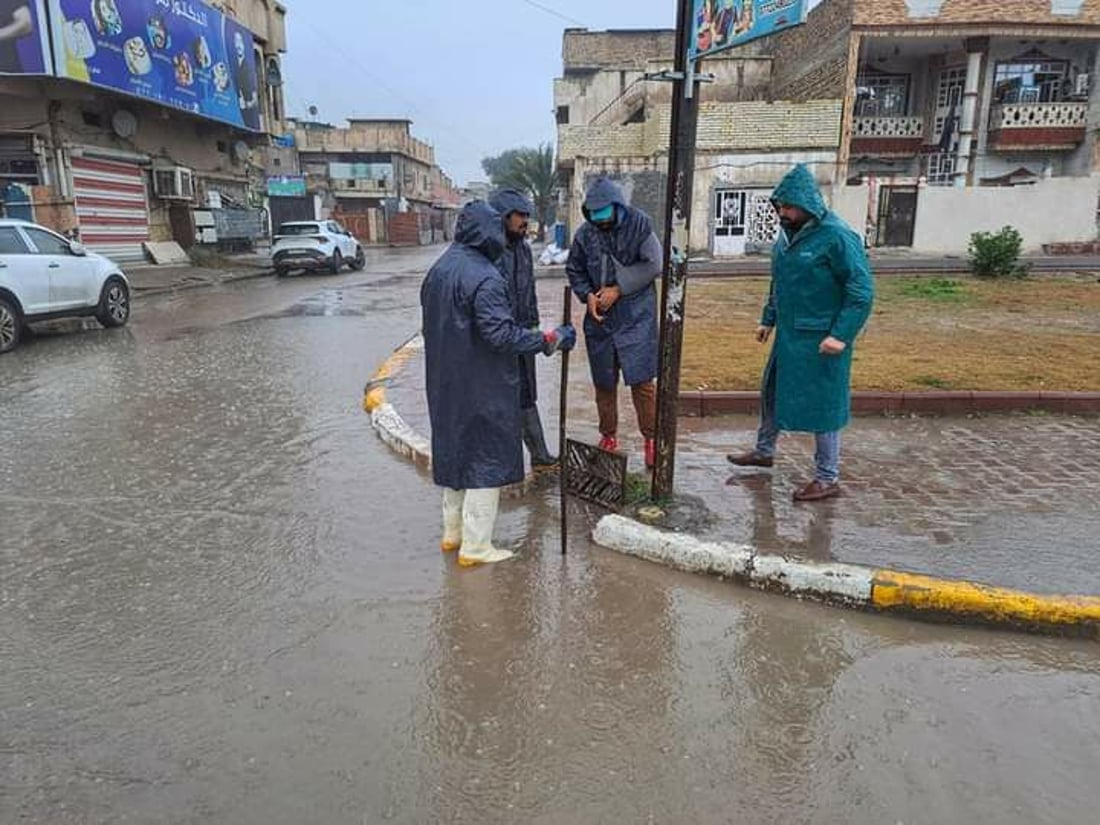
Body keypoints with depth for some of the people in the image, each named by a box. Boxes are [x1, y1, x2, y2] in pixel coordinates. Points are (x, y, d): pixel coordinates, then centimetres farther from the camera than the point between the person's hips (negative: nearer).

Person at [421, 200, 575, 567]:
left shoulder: (437, 270, 6)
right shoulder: (485, 277, -20)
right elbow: (501, 334, -24)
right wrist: (549, 340, -17)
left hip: (445, 384, 8)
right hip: (483, 388, -8)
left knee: (455, 451, 18)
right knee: (485, 460, 2)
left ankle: (453, 532, 30)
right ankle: (475, 546, 9)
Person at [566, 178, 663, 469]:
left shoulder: (639, 224, -7)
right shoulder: (585, 234, 2)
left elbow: (653, 264, -11)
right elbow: (574, 270, 13)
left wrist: (618, 289, -14)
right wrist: (587, 295, -5)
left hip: (636, 316, -3)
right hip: (599, 318, 4)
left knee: (642, 379, -5)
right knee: (604, 382, 11)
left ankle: (651, 437, 11)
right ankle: (608, 436, 27)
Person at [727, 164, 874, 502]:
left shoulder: (836, 237, -17)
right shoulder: (787, 234, 8)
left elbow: (862, 291, -18)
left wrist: (841, 334, -23)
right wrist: (768, 319, 18)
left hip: (821, 341, -8)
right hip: (788, 335, 8)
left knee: (822, 406, 0)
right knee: (773, 392, 20)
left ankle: (828, 479, 14)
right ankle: (764, 450, 41)